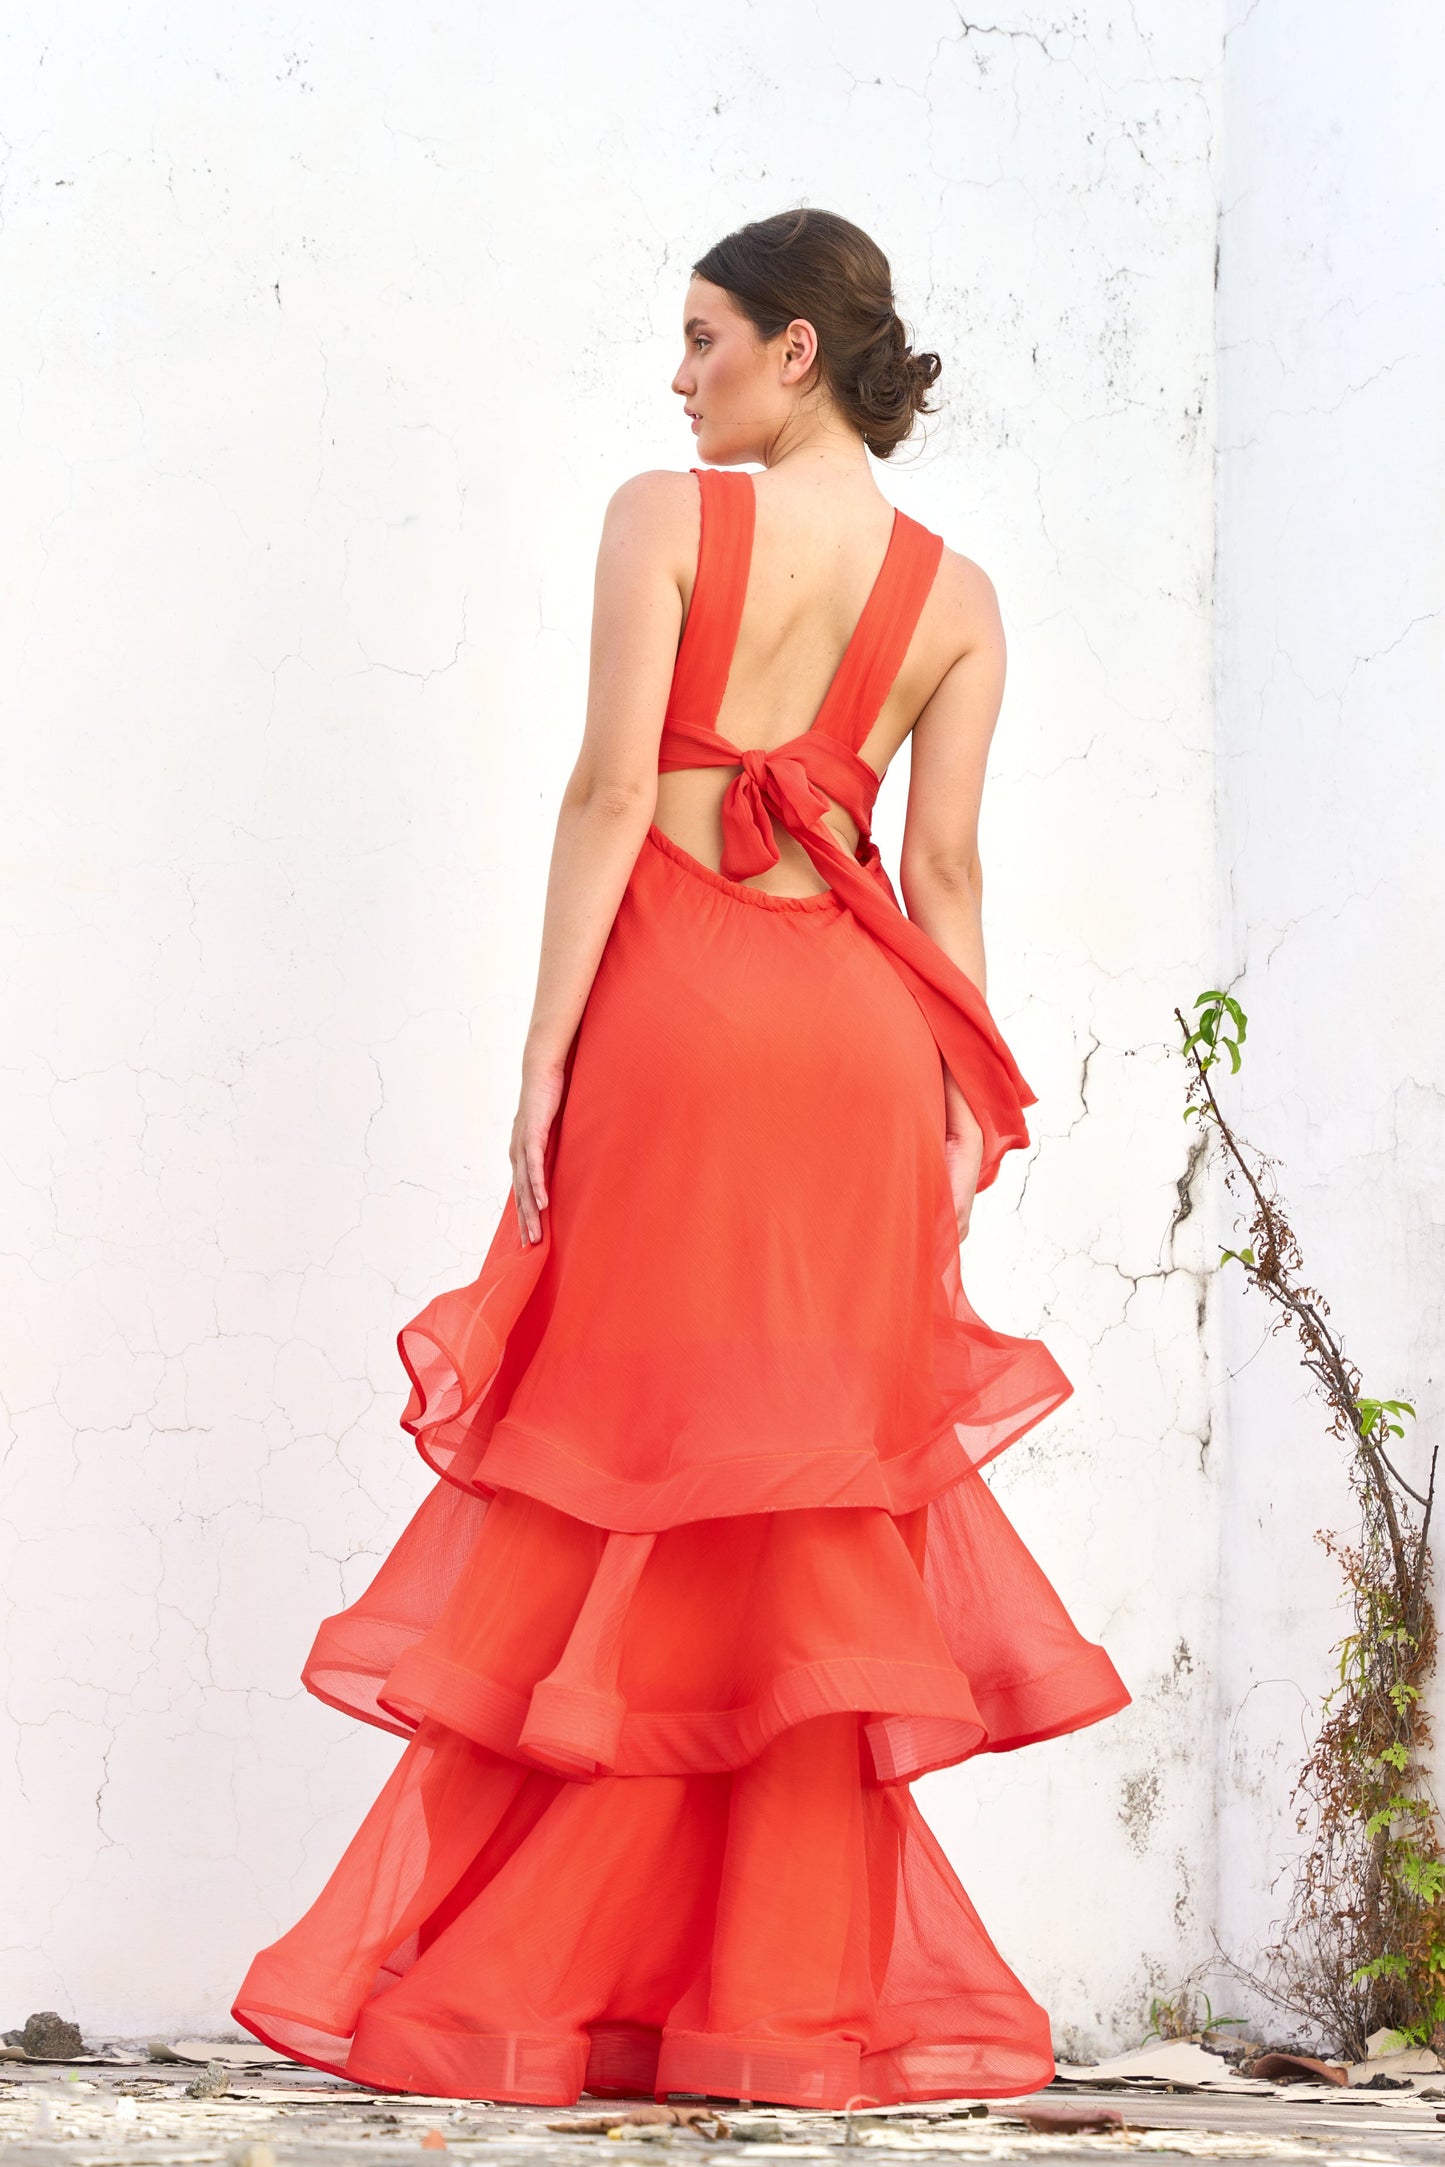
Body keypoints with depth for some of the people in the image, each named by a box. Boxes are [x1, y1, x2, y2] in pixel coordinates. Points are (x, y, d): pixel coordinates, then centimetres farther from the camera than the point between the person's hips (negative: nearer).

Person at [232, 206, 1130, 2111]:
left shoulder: (666, 520, -1)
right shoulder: (959, 595, 9)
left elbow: (611, 791, -8)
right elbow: (944, 869, 4)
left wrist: (545, 1050, -7)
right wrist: (971, 1116, 7)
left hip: (673, 1007, -3)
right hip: (857, 1028, 3)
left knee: (619, 1481, 3)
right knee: (821, 1503, 6)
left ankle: (515, 1986, 7)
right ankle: (797, 1993, 8)